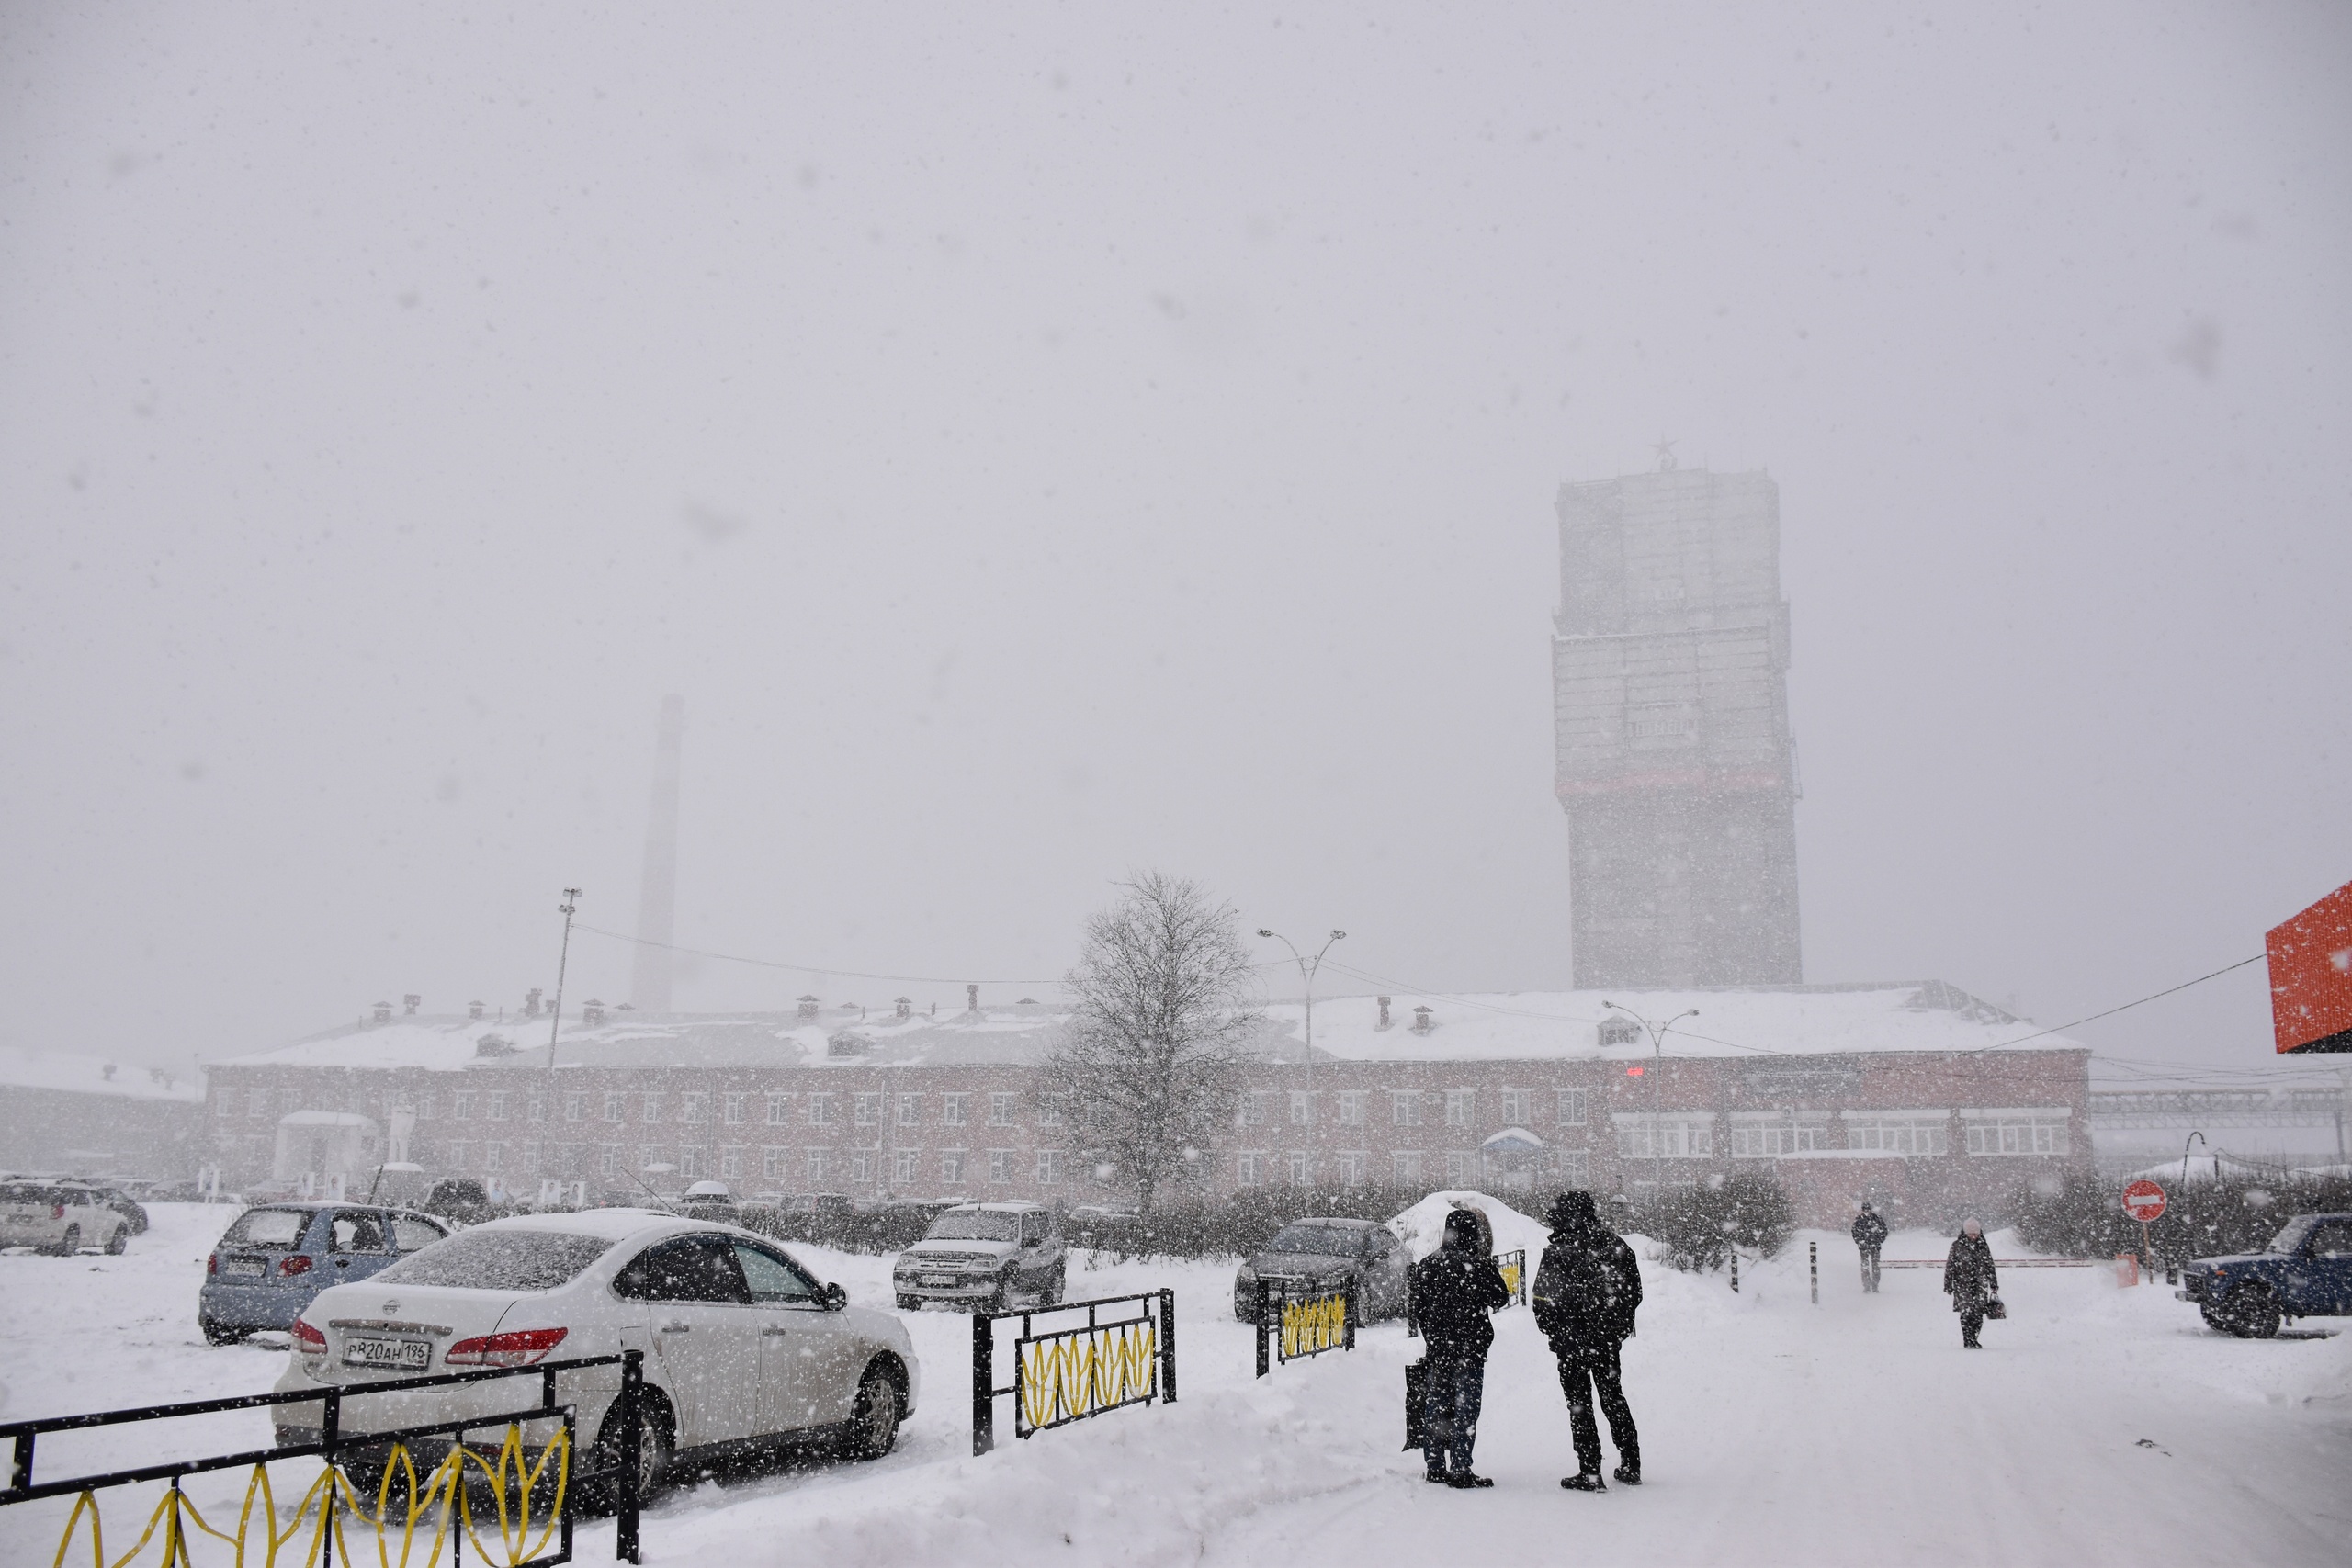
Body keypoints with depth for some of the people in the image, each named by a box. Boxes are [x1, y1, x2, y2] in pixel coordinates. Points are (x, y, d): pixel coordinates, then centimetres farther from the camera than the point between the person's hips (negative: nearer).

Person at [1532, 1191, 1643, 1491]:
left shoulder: (1558, 1252, -17)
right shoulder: (1617, 1246, -1)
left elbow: (1543, 1301, -15)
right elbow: (1635, 1292, 7)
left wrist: (1553, 1332, 2)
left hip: (1572, 1342, -5)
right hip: (1609, 1340, 5)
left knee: (1580, 1405, 5)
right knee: (1614, 1398, 19)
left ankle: (1590, 1473, 4)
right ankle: (1631, 1466, 24)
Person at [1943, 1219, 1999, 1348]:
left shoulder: (1983, 1246, 9)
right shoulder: (1957, 1245, 0)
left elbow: (1990, 1266, 17)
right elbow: (1950, 1266, 3)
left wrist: (1994, 1285, 17)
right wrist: (1948, 1285, 1)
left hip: (1980, 1284, 3)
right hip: (1962, 1284, -3)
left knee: (1978, 1313, -2)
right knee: (1967, 1312, -9)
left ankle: (1972, 1340, 12)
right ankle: (1968, 1342, -4)